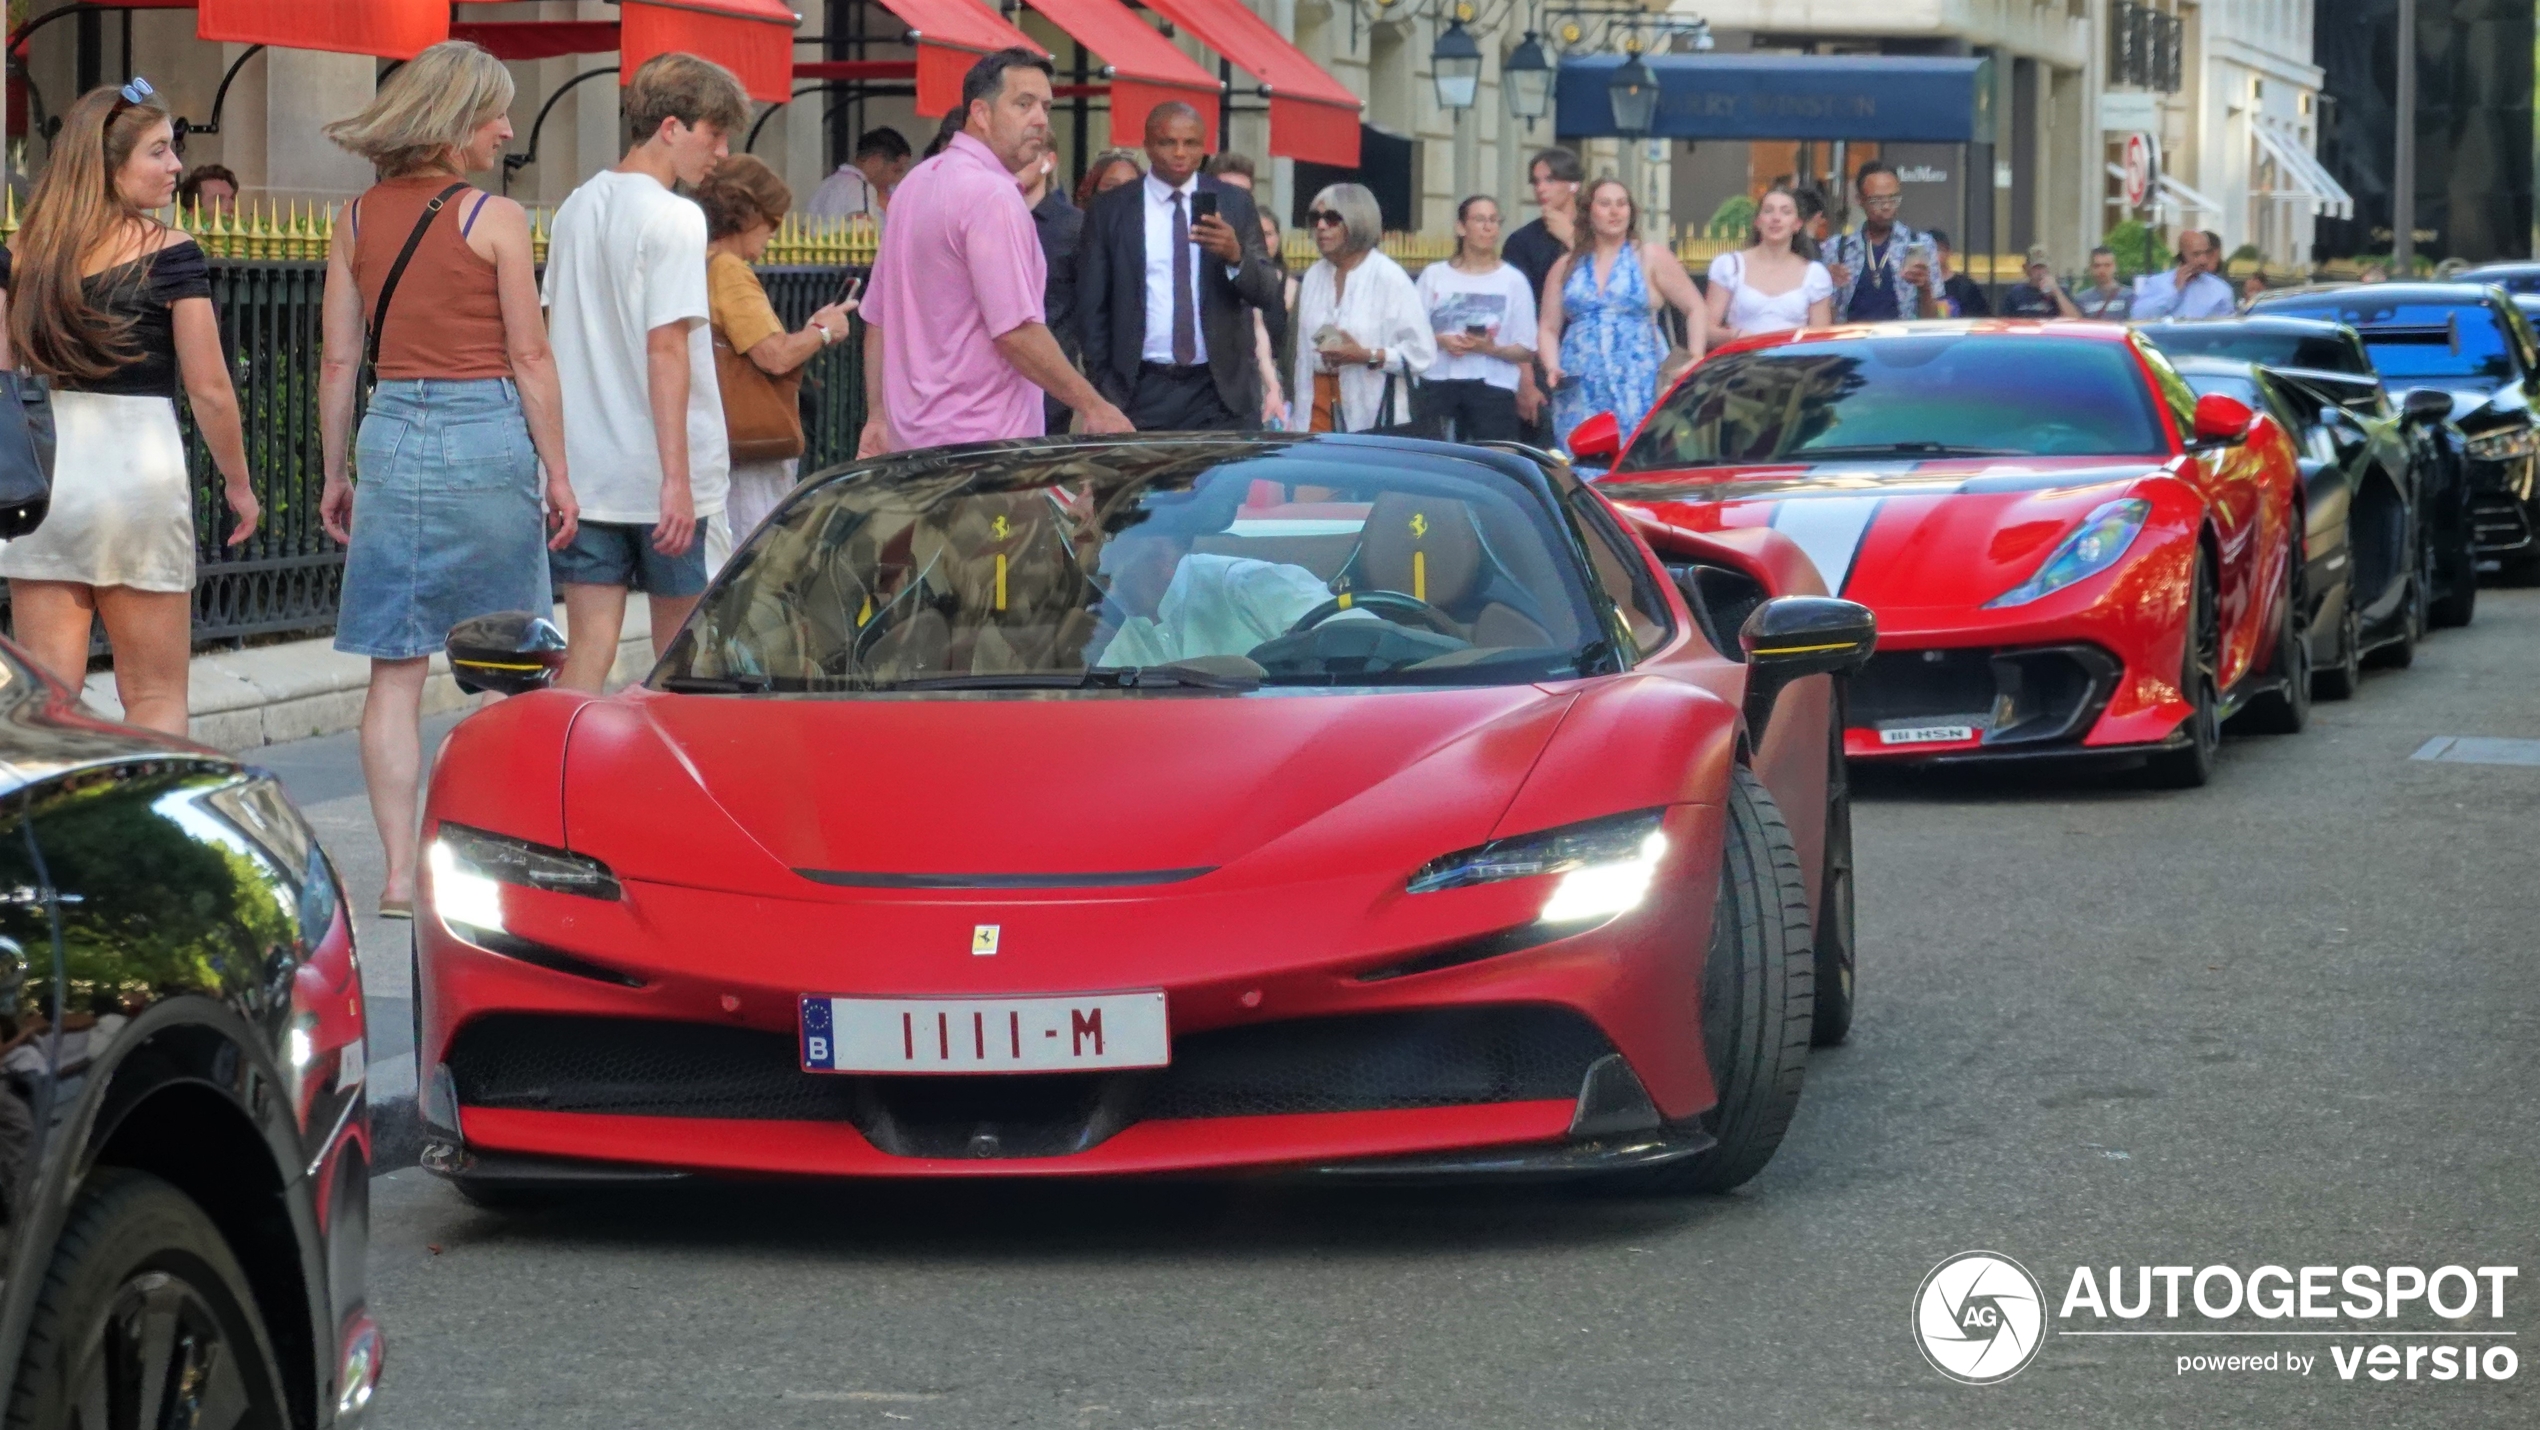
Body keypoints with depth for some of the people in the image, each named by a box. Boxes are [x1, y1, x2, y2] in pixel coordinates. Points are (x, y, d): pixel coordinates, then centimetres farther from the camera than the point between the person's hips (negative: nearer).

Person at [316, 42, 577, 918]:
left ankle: (400, 872, 1)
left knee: (395, 670, 4)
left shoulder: (358, 220, 5)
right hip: (486, 435, -4)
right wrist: (557, 471, 0)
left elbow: (338, 362, 7)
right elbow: (529, 358, -6)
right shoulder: (496, 220, -7)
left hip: (390, 436, 4)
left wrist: (334, 475, 14)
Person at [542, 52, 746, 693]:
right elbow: (665, 347, -17)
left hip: (586, 471, 6)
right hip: (658, 471, -6)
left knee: (587, 651, 2)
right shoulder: (674, 218, -11)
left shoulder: (576, 208, 12)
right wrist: (677, 479, -19)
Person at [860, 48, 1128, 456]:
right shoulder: (993, 196, -14)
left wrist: (877, 417, 24)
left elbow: (877, 318, 19)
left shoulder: (915, 183, 15)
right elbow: (1016, 331, -20)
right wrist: (1094, 408, -14)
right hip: (981, 442, -10)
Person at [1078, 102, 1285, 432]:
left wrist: (1236, 256, -17)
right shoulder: (1110, 210, 5)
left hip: (1221, 393, 1)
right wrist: (1105, 389, 0)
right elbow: (1092, 308, 7)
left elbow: (1268, 293, 3)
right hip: (1142, 391, -1)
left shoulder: (1234, 203, 7)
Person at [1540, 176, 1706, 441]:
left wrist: (1695, 362, -4)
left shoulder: (1651, 258, 8)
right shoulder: (1566, 267, 16)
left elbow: (1696, 310, 7)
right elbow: (1549, 329, 16)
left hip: (1637, 390, -2)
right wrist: (1552, 367, -2)